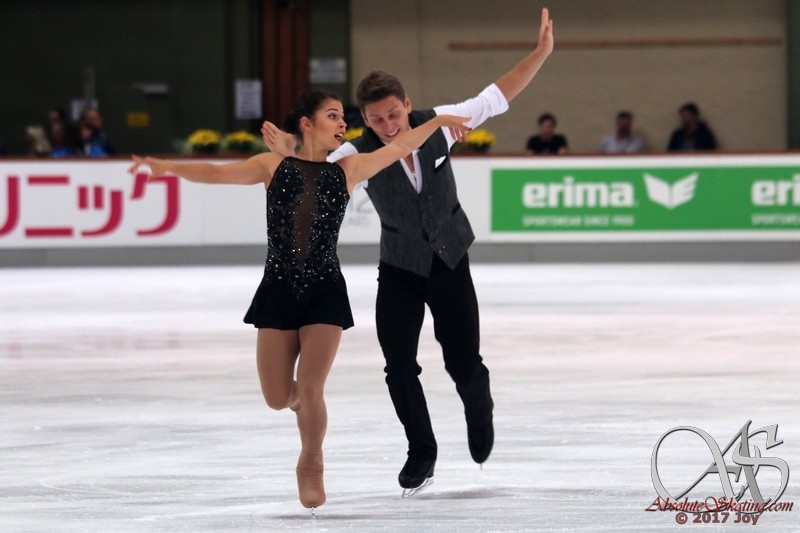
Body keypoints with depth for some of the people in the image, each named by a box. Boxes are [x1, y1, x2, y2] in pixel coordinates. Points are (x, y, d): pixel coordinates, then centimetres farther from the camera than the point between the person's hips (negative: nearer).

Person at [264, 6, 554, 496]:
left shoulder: (438, 125, -16)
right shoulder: (360, 153, -20)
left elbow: (497, 97, -8)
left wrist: (541, 54, -12)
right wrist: (288, 157, -54)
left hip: (450, 263, 0)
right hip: (399, 271, 0)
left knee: (464, 364, 2)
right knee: (399, 367, -4)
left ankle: (480, 414, 39)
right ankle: (421, 455, 18)